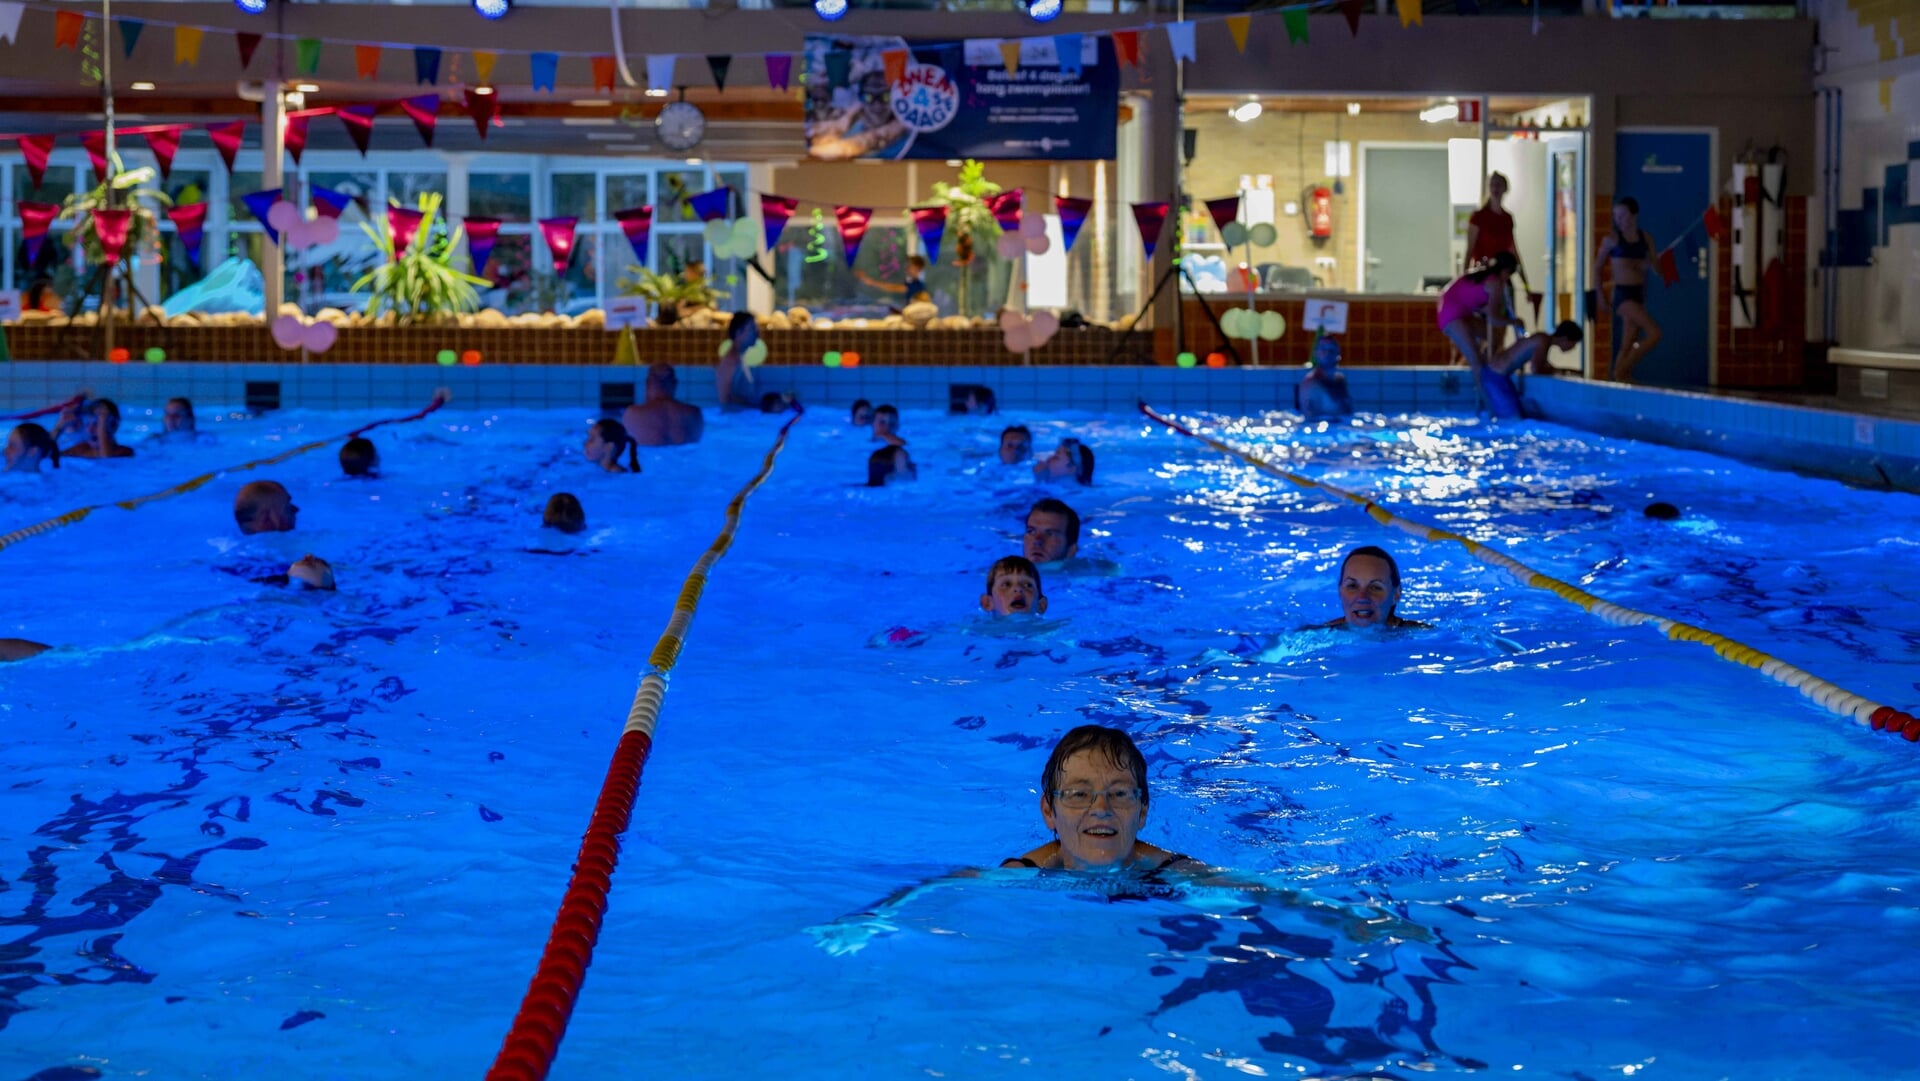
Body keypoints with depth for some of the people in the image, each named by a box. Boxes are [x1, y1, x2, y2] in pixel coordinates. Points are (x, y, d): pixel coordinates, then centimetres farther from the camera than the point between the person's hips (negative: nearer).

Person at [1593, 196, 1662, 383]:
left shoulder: (1645, 239, 8)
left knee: (1628, 347, 6)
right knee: (1654, 333, -17)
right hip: (1622, 293, -5)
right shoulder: (1612, 238, -2)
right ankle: (1620, 371, -8)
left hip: (1638, 294, 5)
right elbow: (1597, 267, 4)